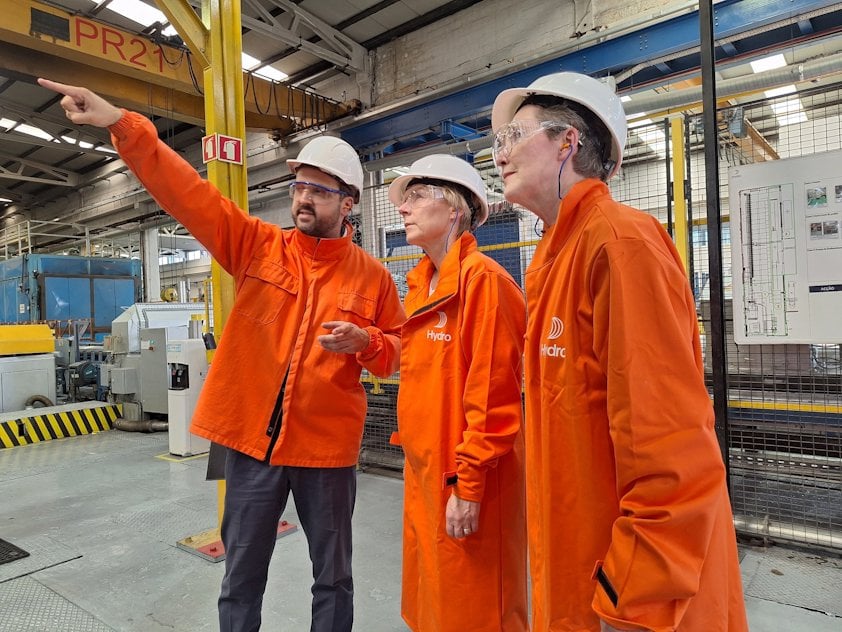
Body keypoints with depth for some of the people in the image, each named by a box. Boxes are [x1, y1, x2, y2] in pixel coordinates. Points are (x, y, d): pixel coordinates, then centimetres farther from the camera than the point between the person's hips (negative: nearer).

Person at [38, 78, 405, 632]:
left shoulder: (372, 275, -1)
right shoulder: (258, 245, 1)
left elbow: (397, 349, 5)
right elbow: (188, 192, -7)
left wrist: (364, 343, -16)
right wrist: (124, 125, -17)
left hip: (327, 445, -1)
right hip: (252, 436, 1)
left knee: (333, 577, 16)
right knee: (241, 577, 17)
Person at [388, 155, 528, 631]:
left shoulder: (483, 278, -16)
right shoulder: (421, 284, 12)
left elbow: (491, 396, -20)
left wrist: (468, 485, -19)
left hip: (466, 480, -8)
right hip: (425, 470, 8)